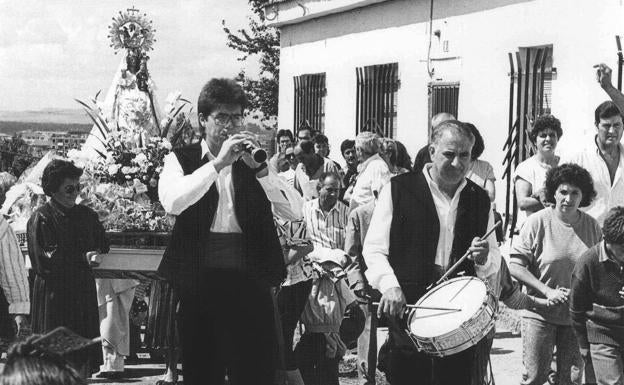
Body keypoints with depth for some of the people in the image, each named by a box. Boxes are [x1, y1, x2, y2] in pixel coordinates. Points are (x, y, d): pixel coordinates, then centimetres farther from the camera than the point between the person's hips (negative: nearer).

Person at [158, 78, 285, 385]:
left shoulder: (253, 159, 11)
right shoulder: (181, 160, 7)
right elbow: (171, 202, -14)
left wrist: (259, 167, -13)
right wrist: (218, 163, -18)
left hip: (250, 275, 1)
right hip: (200, 276, -1)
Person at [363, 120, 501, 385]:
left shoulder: (480, 200, 12)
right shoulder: (398, 190, 1)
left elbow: (494, 263, 17)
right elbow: (374, 249, -1)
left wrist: (484, 259, -7)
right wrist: (389, 284, -19)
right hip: (407, 310, -3)